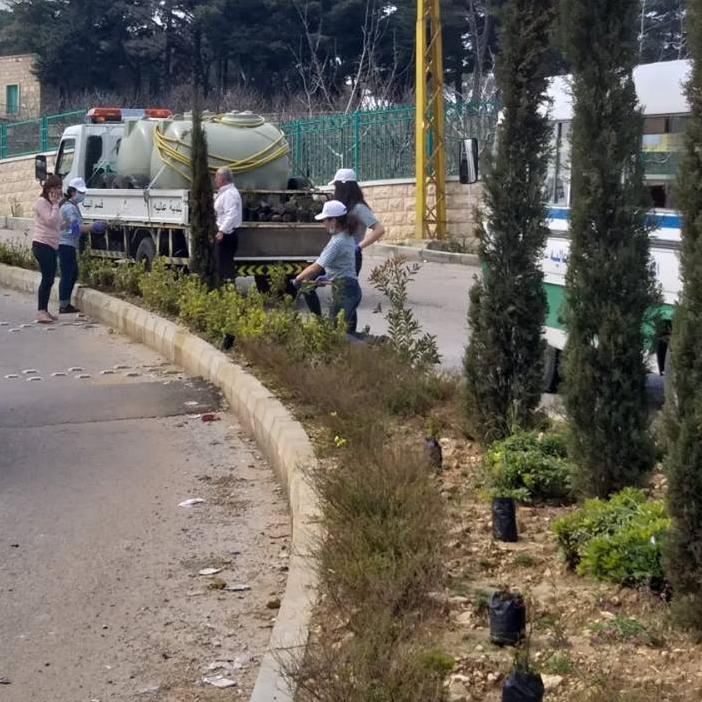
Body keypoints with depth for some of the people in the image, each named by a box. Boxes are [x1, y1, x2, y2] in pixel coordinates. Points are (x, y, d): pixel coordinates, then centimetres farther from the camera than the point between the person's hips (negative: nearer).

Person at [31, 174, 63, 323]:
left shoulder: (52, 203, 19)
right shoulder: (42, 202, -9)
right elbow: (51, 220, -19)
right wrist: (55, 204, -11)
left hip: (52, 246, 9)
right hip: (42, 245, -9)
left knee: (49, 279, 8)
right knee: (47, 278, -15)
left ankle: (44, 311, 12)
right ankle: (41, 311, -16)